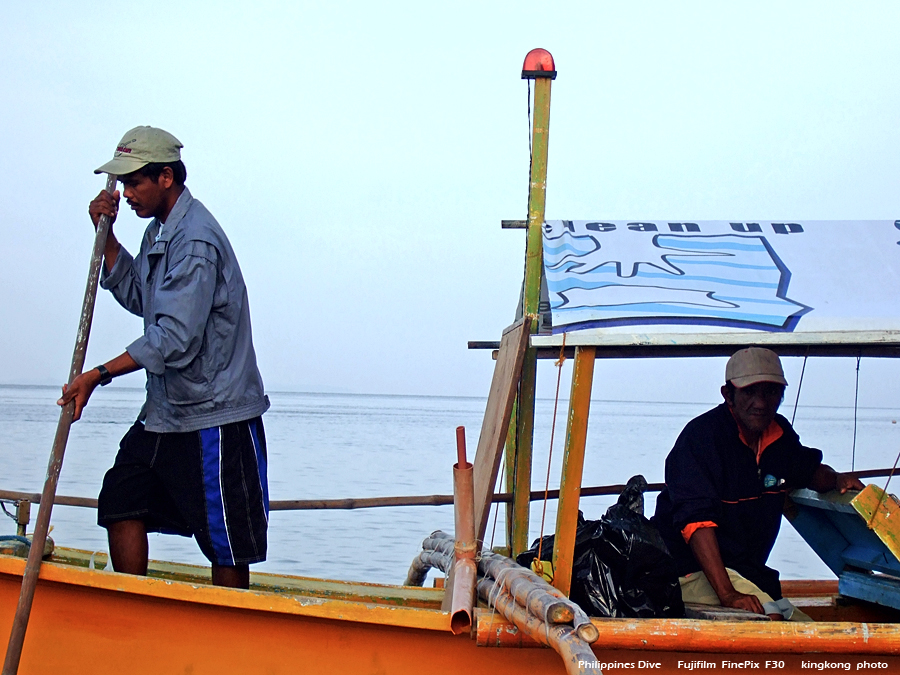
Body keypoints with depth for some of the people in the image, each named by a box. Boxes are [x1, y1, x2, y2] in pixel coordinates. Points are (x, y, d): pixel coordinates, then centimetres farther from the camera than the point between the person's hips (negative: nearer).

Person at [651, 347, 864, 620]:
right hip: (691, 570, -8)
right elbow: (696, 520, -26)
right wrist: (728, 595, -35)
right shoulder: (702, 435, -17)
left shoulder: (779, 433, 7)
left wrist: (837, 480, 5)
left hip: (747, 572, 8)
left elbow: (810, 471, 30)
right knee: (770, 619, -28)